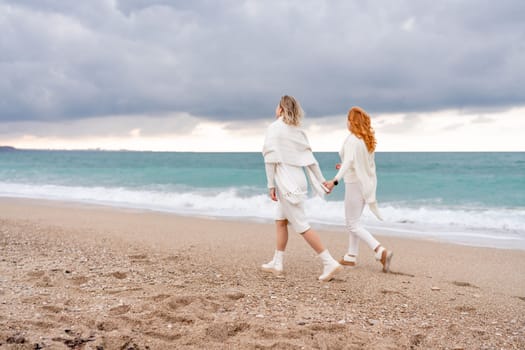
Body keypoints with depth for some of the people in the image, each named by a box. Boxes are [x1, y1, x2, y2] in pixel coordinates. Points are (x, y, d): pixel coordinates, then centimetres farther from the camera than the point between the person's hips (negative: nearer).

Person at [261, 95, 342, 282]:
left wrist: (271, 185, -11)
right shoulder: (298, 130, 12)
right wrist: (322, 181, 14)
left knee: (301, 226, -7)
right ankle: (277, 263, 23)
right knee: (280, 221, 17)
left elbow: (271, 158, -14)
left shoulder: (274, 128, -9)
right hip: (298, 180, 8)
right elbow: (310, 159, 10)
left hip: (286, 183, -8)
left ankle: (330, 263, -10)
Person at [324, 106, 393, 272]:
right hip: (367, 183, 8)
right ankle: (351, 257, 24)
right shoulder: (368, 139, 8)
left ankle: (381, 251, -15)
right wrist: (345, 168, 29)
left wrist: (335, 180, -40)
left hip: (355, 183, -8)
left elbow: (349, 162, -30)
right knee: (353, 221, 19)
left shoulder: (352, 140, -16)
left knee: (353, 224, -2)